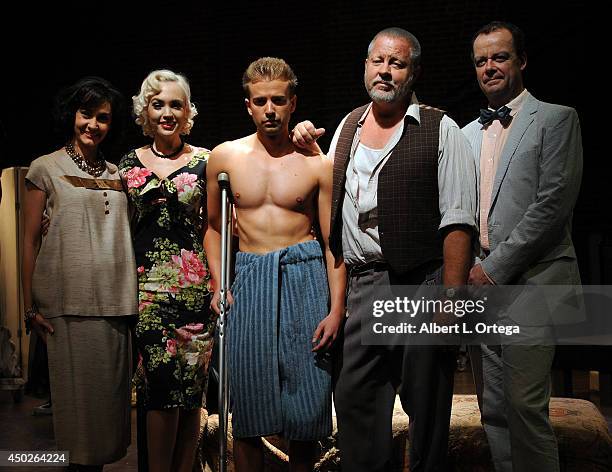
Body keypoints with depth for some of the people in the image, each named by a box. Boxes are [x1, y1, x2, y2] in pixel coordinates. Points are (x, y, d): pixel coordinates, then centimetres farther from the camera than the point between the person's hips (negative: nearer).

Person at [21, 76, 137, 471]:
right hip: (68, 300, -4)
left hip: (116, 299, 4)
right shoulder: (46, 168, 4)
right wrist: (30, 305, -5)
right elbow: (30, 239, 1)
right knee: (77, 389, -1)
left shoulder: (116, 173, 15)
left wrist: (131, 294, 7)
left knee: (112, 386, 6)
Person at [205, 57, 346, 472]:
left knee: (307, 404, 3)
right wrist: (219, 286, 5)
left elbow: (333, 242, 1)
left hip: (305, 279, -1)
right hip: (249, 279, 2)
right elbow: (213, 227, 16)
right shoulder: (225, 157, 7)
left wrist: (336, 309, -6)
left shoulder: (317, 164, 1)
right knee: (247, 410, 5)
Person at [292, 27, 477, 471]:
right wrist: (308, 150, 14)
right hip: (362, 284, 5)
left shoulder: (440, 129, -1)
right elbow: (329, 192, 31)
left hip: (423, 284, -4)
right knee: (355, 397, 6)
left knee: (426, 404, 4)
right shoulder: (348, 126, 16)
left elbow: (458, 221, -9)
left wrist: (452, 297, -17)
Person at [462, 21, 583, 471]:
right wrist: (464, 271, 4)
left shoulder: (556, 118, 1)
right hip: (479, 283, 6)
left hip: (531, 281, -6)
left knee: (525, 405, -12)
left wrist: (495, 266, -12)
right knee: (494, 409, 8)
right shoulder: (468, 134, 20)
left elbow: (554, 203, -10)